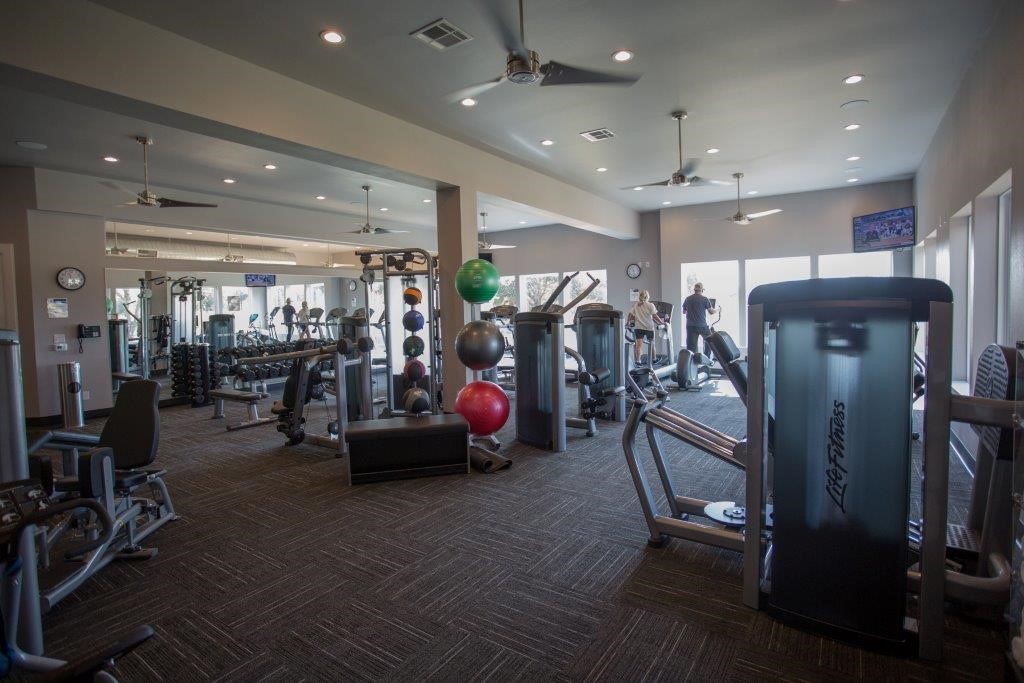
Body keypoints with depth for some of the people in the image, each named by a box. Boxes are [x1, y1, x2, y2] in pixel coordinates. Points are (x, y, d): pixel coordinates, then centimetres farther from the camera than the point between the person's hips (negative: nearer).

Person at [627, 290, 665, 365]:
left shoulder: (635, 305, 7)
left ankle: (637, 360, -17)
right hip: (649, 327, -2)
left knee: (638, 344, -6)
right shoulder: (650, 305, -3)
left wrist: (630, 322, 20)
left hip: (638, 327, 2)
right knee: (651, 344, 14)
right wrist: (662, 322, 2)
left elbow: (631, 316, 6)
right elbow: (655, 316, -6)